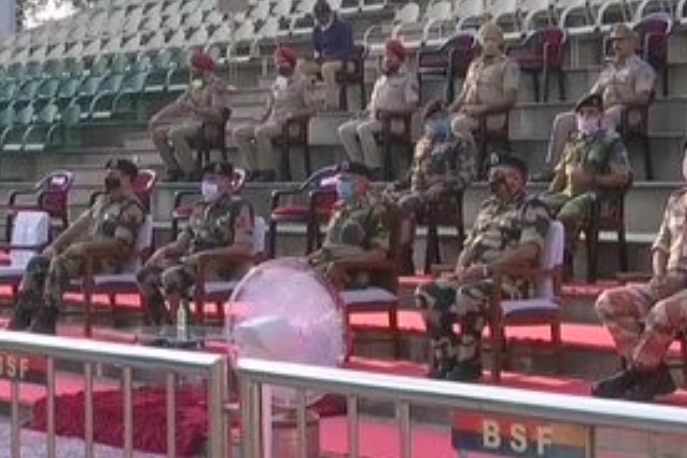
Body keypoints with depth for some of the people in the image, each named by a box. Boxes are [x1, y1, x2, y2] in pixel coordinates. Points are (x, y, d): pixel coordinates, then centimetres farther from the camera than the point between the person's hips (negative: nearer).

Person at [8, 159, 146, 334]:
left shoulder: (132, 208, -9)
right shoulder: (102, 200, 20)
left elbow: (120, 245, -19)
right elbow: (80, 224, 16)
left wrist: (84, 246, -23)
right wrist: (55, 245, 4)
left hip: (106, 261, -9)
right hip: (84, 252, 9)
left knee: (59, 264, -32)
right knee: (37, 263, -8)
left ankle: (45, 325, -31)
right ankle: (20, 321, -13)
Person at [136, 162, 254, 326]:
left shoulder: (239, 208, -4)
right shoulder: (200, 208, 20)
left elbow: (244, 248, -15)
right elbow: (183, 241, 23)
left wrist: (203, 254, -21)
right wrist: (164, 250, 0)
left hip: (221, 267, -8)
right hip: (191, 261, 8)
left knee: (171, 276, -32)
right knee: (145, 274, -10)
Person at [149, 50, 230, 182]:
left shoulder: (217, 85, -9)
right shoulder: (195, 85, 16)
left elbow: (217, 114, -20)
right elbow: (178, 105, 18)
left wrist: (196, 109, -33)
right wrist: (157, 117, 8)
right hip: (191, 123, 9)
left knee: (175, 134, -32)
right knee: (157, 133, -5)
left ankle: (191, 173, -25)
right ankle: (174, 171, -5)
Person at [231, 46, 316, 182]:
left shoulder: (302, 82, 0)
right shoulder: (276, 83, 20)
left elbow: (310, 109, -7)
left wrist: (290, 115, -19)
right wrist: (260, 118, 2)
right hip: (271, 121, 8)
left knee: (260, 131, -36)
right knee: (238, 132, -8)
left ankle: (268, 171, -26)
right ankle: (255, 169, -11)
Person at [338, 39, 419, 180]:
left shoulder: (407, 79, 3)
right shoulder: (380, 80, 27)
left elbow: (411, 107, -7)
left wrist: (389, 112, -19)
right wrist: (367, 111, 6)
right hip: (372, 118, 8)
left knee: (363, 129, -34)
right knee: (344, 130, -14)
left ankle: (376, 171, -31)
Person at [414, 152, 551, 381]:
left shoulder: (533, 209, -2)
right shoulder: (488, 206, 24)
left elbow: (529, 250, -18)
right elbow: (470, 244, 26)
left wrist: (486, 269, -22)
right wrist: (460, 268, 2)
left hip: (507, 281, -8)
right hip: (474, 277, 8)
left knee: (468, 296, -37)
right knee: (427, 293, -12)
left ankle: (469, 364, -18)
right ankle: (447, 360, -5)